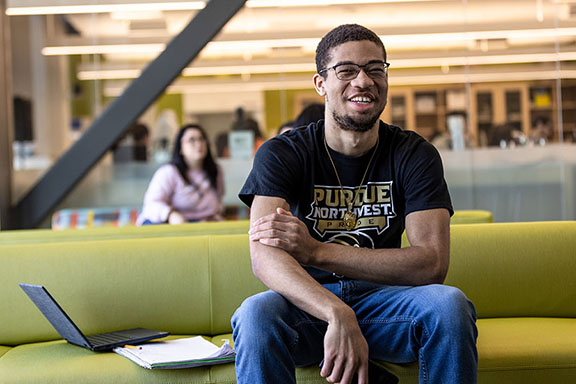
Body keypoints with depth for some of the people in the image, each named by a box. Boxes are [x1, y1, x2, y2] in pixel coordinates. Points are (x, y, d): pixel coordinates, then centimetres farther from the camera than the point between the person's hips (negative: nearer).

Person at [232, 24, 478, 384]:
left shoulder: (415, 155, -1)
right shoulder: (281, 154, -4)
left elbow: (432, 263, -13)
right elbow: (264, 256, -21)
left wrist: (315, 251, -21)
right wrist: (338, 315, -40)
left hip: (381, 300, 2)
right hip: (307, 304, -1)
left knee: (449, 303, -30)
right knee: (256, 313, -34)